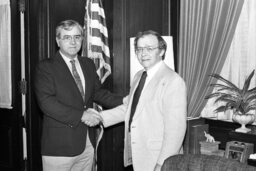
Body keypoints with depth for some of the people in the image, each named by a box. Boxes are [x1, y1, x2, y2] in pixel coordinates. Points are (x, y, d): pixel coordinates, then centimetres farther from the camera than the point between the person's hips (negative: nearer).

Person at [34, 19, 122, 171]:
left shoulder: (88, 64, 13)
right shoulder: (45, 67, -7)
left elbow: (97, 92, 16)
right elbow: (46, 102, -17)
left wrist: (123, 101, 1)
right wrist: (81, 115, -21)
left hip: (87, 143, 5)